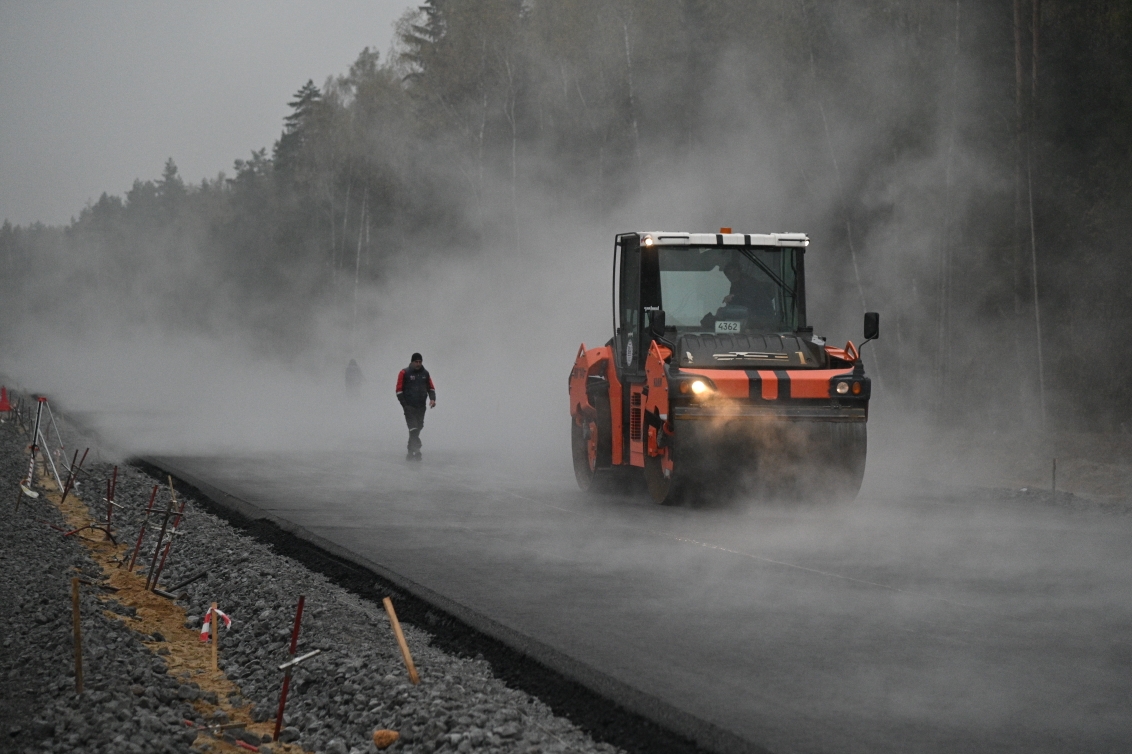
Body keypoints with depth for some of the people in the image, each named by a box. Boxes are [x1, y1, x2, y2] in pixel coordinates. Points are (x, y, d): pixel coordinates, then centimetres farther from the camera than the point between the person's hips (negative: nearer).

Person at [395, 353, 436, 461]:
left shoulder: (425, 373, 9)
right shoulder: (405, 373, -5)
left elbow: (430, 387, 16)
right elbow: (399, 390, -4)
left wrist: (432, 399, -2)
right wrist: (405, 405, -9)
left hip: (421, 407, 5)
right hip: (409, 406, -5)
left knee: (418, 429, 8)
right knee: (413, 429, -15)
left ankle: (411, 453, 17)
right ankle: (416, 451, -22)